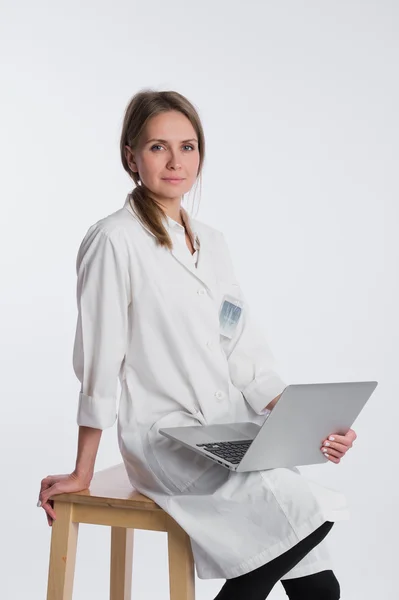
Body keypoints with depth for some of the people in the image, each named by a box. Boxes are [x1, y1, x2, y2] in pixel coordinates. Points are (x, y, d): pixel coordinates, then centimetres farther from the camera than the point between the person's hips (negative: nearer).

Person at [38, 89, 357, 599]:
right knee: (307, 508, -24)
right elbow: (99, 364, -7)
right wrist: (82, 474, -3)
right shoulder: (115, 240, -7)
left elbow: (245, 354, 12)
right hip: (165, 440, -6)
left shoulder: (211, 241, 14)